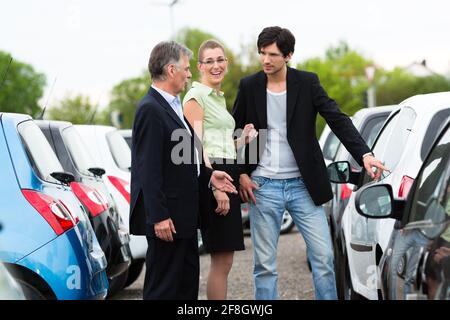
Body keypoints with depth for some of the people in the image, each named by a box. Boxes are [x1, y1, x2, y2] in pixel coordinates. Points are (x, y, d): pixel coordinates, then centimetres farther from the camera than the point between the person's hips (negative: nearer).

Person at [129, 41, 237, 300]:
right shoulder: (150, 109, -16)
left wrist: (208, 176, 10)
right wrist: (159, 217, -23)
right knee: (163, 288, -3)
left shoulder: (172, 106, 16)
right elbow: (148, 169, -21)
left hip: (184, 215, 10)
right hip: (166, 218, -10)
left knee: (188, 282, 16)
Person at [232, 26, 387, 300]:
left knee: (324, 257, 0)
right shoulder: (249, 86, 1)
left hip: (303, 185, 0)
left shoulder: (307, 83, -3)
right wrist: (241, 174, 1)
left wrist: (364, 154, -23)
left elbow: (338, 120, -10)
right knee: (264, 264, 5)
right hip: (263, 187, 1)